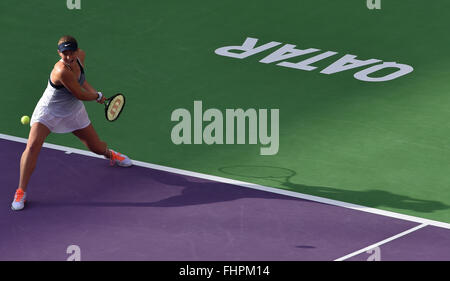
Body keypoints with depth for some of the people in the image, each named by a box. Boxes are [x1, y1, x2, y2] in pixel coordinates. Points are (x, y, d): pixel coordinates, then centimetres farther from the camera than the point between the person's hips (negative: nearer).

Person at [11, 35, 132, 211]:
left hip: (74, 112, 7)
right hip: (49, 112, -6)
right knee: (33, 145, -26)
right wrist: (98, 96, -7)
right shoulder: (61, 71, -37)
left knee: (97, 147, 15)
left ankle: (110, 154, 54)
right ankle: (21, 192, -15)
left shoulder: (80, 56, -13)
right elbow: (81, 95, -26)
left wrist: (92, 91, -2)